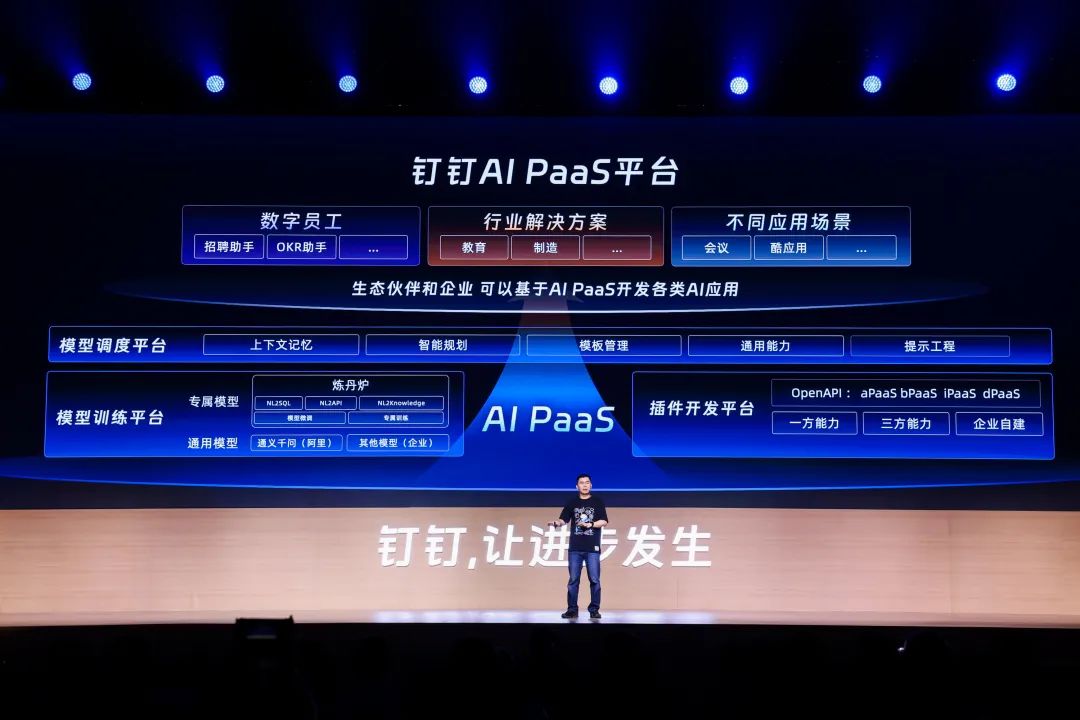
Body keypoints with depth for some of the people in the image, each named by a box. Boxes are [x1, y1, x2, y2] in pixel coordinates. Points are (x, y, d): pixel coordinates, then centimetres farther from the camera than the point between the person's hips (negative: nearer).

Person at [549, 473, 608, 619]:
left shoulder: (597, 502, 6)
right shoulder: (572, 502, 10)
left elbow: (603, 521, -2)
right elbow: (564, 519, 2)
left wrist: (590, 524, -17)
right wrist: (557, 523, -19)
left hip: (592, 547, -2)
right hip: (575, 548, 2)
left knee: (594, 579, -2)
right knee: (573, 580, 3)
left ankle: (594, 609, 4)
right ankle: (572, 609, 7)